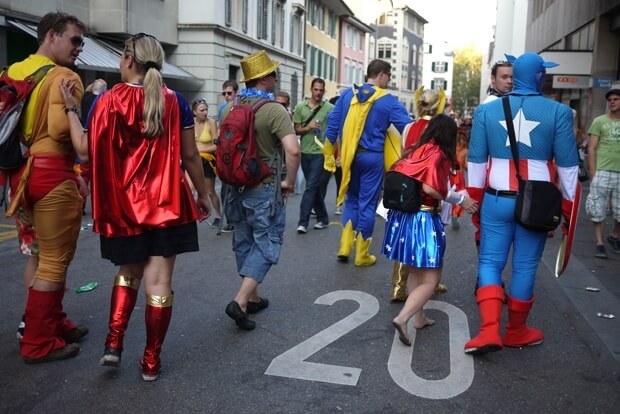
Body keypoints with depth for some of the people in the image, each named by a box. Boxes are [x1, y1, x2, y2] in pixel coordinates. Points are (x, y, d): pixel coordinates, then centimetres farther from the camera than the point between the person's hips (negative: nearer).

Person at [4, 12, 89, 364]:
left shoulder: (14, 72, 14)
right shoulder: (64, 77, -12)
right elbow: (61, 129, -25)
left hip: (21, 171, 9)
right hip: (53, 173, -9)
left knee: (38, 254, 19)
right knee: (55, 260, 1)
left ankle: (49, 322, 32)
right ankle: (39, 342, 9)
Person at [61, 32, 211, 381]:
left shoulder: (107, 101, -3)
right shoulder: (175, 101, -2)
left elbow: (87, 150, -1)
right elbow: (191, 156, -1)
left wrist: (70, 109, 9)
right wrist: (204, 195, 11)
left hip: (122, 205, 1)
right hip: (166, 203, -1)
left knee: (128, 271, 23)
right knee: (159, 280, 4)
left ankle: (114, 343, 16)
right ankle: (151, 361, 13)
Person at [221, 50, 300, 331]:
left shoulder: (229, 110, 4)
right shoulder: (275, 110, -16)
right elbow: (293, 150, -27)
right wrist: (290, 182, -13)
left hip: (237, 187, 6)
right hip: (265, 189, -6)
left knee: (244, 243, 17)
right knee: (266, 245, 3)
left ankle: (252, 298, 28)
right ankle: (240, 302, -8)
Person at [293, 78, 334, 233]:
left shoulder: (330, 108, -4)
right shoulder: (300, 107, 3)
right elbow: (296, 130, 6)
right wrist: (307, 127, -14)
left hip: (321, 153, -4)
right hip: (305, 153, 4)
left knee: (311, 187, -7)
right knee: (316, 187, 13)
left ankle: (303, 222, -4)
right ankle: (322, 218, 26)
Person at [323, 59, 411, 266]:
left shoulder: (347, 94, 4)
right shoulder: (388, 101, -7)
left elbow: (333, 123, 5)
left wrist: (329, 155, 11)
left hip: (349, 156, 4)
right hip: (372, 157, -4)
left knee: (352, 199, 20)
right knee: (367, 204, 5)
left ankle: (344, 247, 14)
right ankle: (362, 255, 14)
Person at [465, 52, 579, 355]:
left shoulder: (487, 110, 1)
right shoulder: (558, 112, -3)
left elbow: (476, 161, 3)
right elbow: (567, 166, 0)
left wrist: (475, 202, 11)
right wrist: (568, 208, 9)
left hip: (497, 201, 1)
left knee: (490, 262, 9)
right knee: (525, 267, 10)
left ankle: (489, 329, -6)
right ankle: (516, 331, 25)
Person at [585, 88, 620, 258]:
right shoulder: (599, 121, 2)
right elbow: (591, 149, -1)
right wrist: (593, 172, -8)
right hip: (602, 172, -3)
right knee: (598, 210, 0)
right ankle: (599, 244, 10)